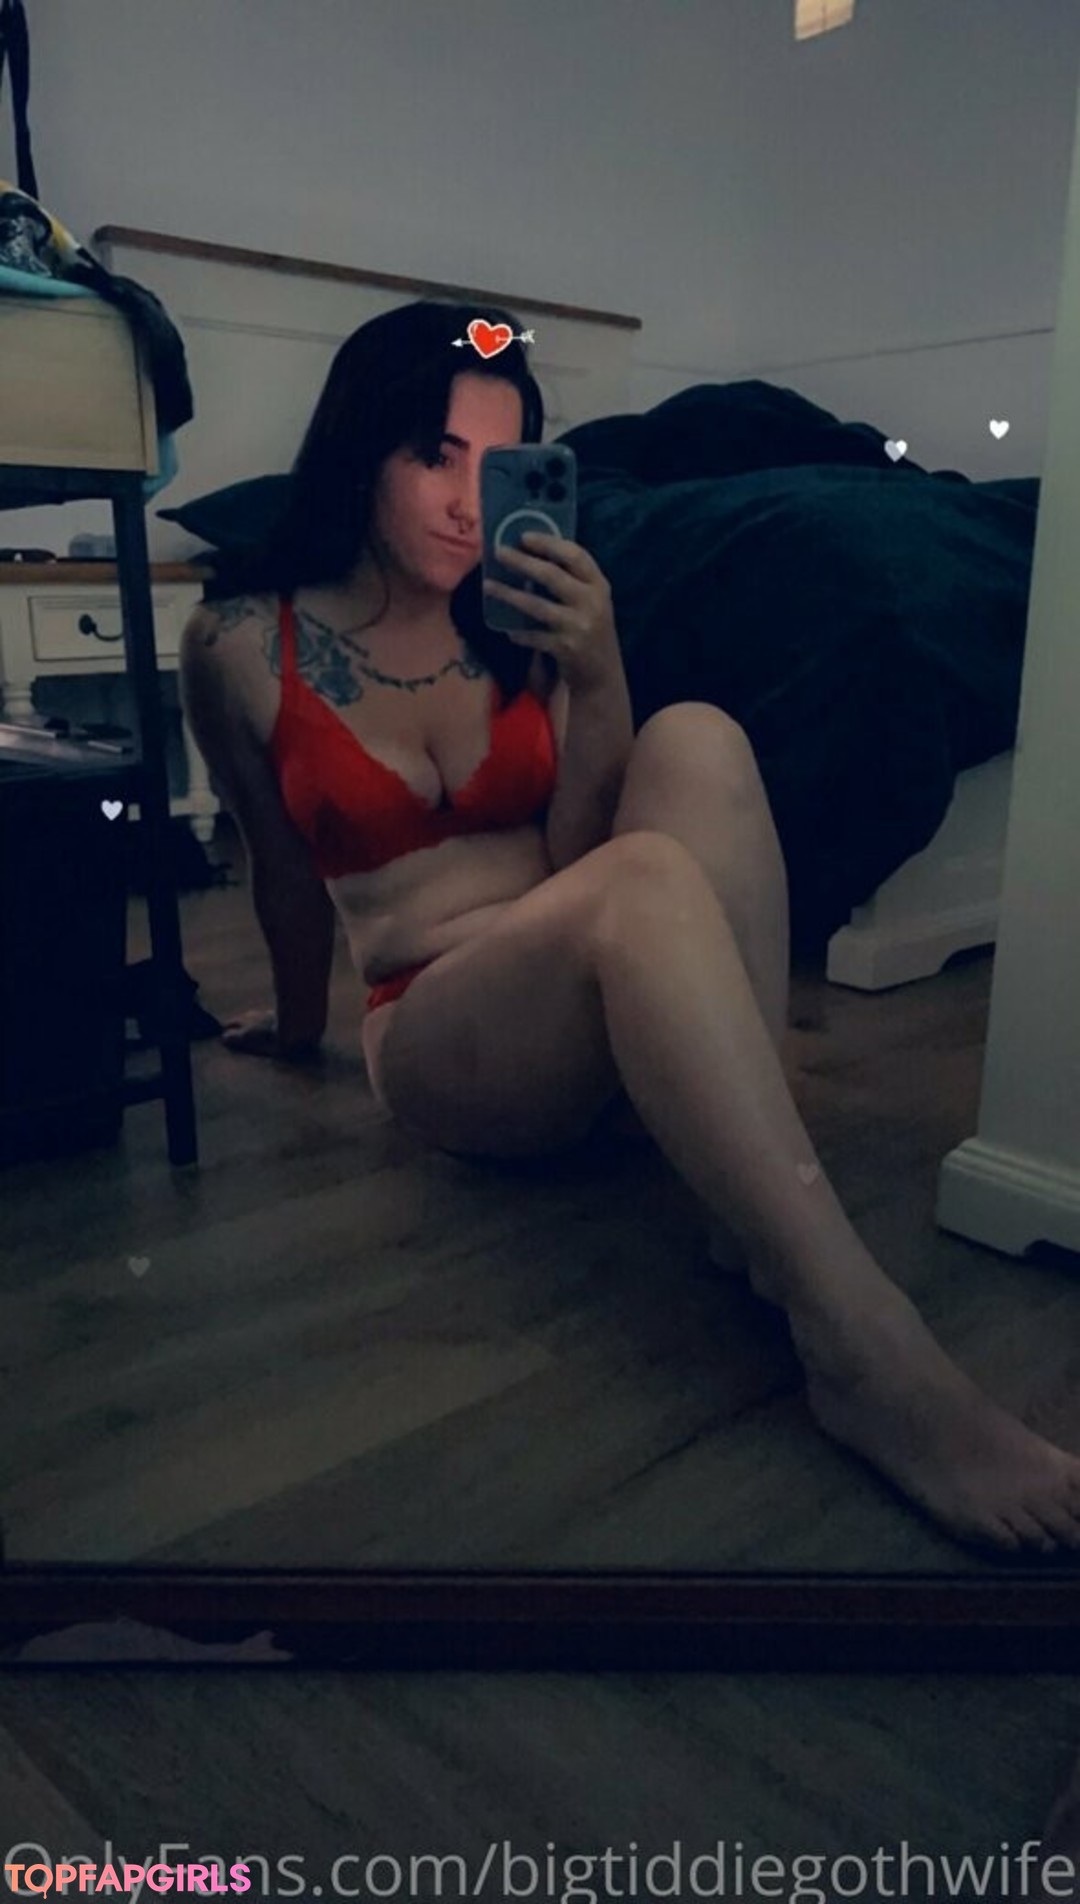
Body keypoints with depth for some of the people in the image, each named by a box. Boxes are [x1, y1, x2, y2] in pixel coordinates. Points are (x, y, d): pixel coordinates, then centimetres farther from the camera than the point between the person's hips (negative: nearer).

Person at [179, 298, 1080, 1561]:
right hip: (444, 1042, -3)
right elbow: (284, 867, 13)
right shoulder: (243, 645, 0)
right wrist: (301, 1021, 25)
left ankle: (765, 1205, -27)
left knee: (694, 740, -25)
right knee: (644, 881, -35)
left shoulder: (521, 614, 6)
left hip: (610, 1019, 3)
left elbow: (577, 853, -3)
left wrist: (596, 679, -16)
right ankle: (868, 1356, -40)